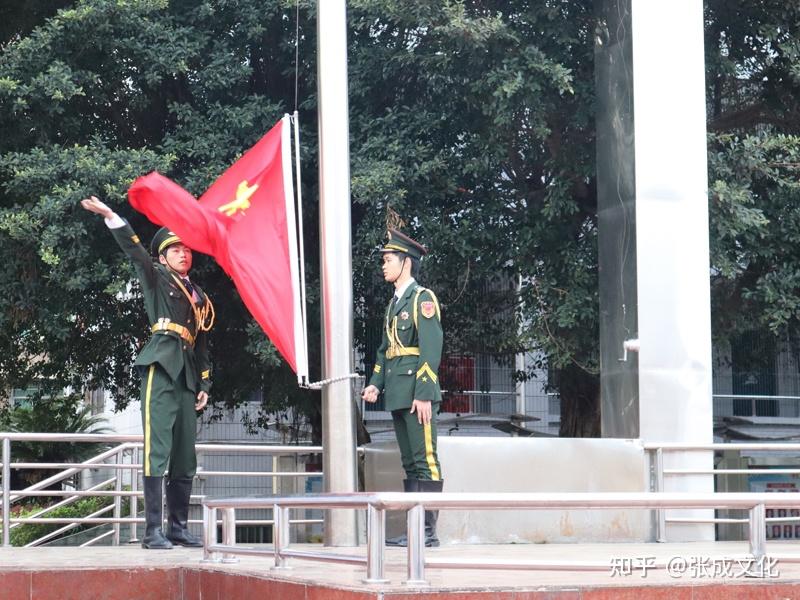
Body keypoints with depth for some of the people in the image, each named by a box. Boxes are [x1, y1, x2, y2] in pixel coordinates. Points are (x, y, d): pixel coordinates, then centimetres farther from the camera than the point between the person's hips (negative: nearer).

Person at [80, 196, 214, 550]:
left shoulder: (199, 299, 24)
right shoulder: (156, 277, 10)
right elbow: (134, 250, -5)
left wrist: (204, 384, 17)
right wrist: (110, 217, -17)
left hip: (186, 378, 6)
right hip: (160, 368, -6)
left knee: (185, 459, 6)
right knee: (157, 451, -13)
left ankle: (178, 528, 13)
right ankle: (153, 531, -16)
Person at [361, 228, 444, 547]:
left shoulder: (423, 298, -6)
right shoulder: (394, 302, 20)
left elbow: (431, 349, -14)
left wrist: (424, 395, -20)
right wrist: (375, 384, 9)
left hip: (417, 393, -9)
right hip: (397, 396, 9)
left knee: (425, 460, -8)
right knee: (409, 462, 9)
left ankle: (428, 530, -10)